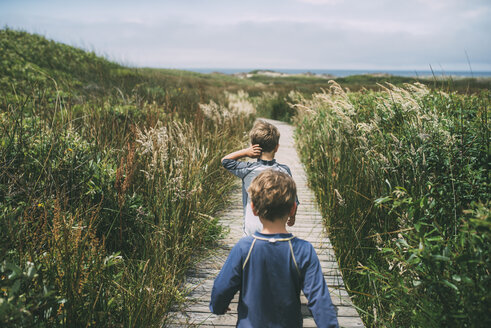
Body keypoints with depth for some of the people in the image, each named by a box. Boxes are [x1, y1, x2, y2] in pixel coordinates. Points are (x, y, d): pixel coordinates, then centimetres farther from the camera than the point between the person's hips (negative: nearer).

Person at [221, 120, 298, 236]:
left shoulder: (248, 170, -15)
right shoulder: (284, 171, -11)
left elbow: (225, 160, 2)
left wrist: (245, 152, -11)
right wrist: (292, 217, 18)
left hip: (252, 228, -1)